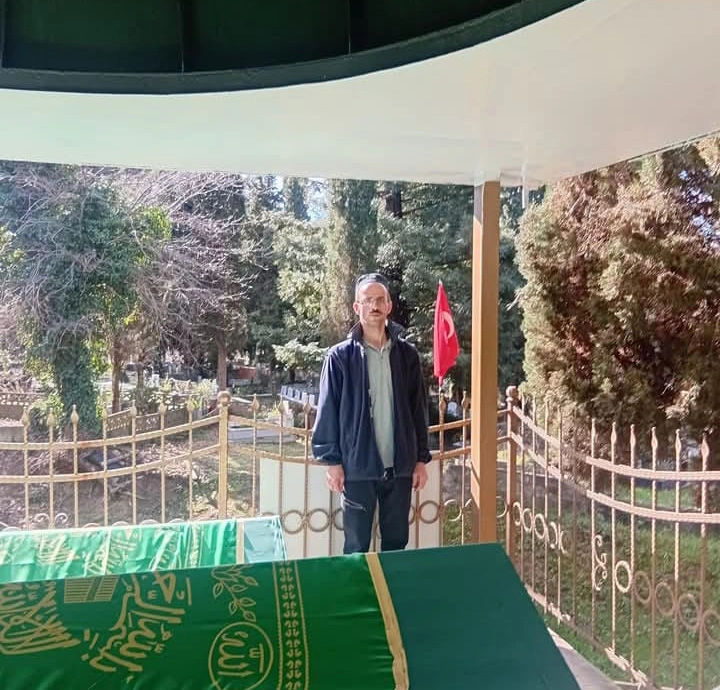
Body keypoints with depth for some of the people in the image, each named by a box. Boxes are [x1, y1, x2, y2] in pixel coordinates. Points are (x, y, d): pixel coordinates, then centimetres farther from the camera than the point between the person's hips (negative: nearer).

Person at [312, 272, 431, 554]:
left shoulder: (407, 354, 4)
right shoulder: (340, 356, -4)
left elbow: (418, 410, 8)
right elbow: (328, 411, -3)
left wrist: (421, 458, 6)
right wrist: (332, 460, -7)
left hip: (400, 467, 3)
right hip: (358, 467, -2)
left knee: (397, 543, 15)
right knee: (357, 546, 9)